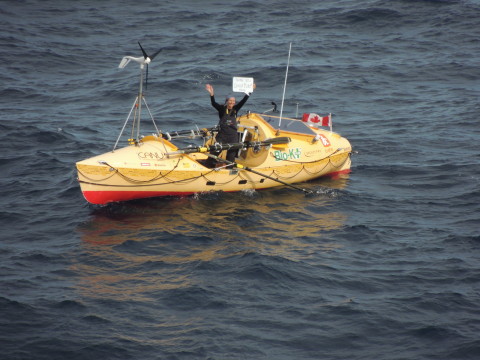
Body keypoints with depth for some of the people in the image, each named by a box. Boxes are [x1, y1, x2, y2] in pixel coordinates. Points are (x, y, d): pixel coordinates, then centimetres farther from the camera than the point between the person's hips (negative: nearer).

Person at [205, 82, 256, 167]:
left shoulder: (235, 109, 4)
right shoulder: (222, 109, -4)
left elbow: (243, 101, -1)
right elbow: (214, 103, -18)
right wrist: (211, 94, -34)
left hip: (233, 137, 3)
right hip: (222, 135, -3)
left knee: (231, 154, 9)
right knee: (215, 151, -7)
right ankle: (209, 166, 2)